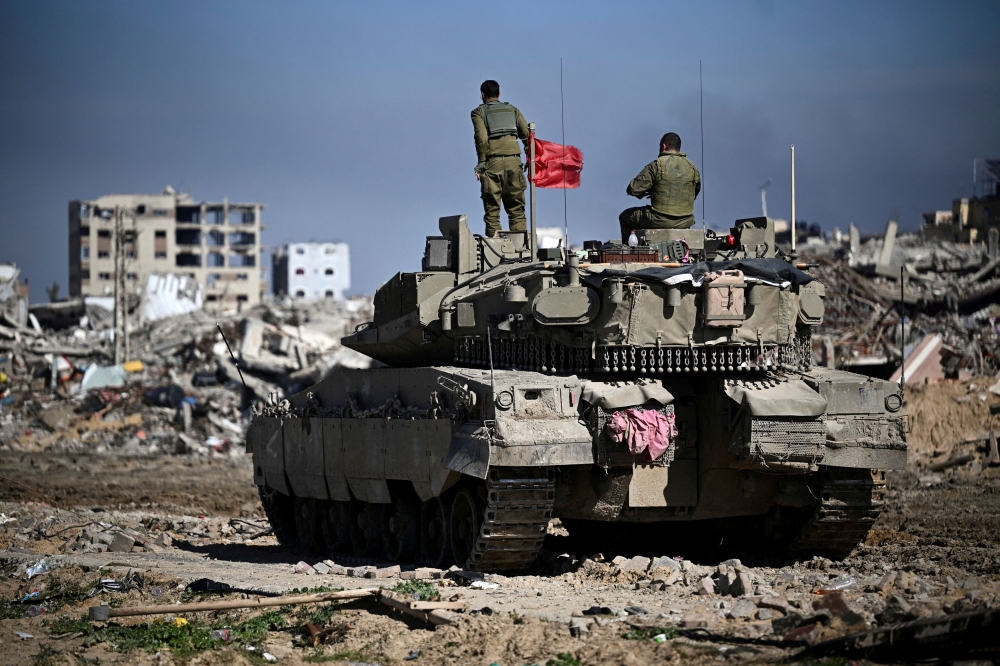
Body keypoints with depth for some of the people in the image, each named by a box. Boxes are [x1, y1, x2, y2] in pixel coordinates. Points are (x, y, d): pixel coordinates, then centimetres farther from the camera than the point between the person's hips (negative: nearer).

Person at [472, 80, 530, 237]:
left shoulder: (479, 112, 9)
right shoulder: (512, 109, 19)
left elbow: (482, 138, -7)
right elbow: (526, 134, 8)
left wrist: (481, 163, -6)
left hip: (492, 161, -2)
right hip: (513, 160, 2)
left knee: (492, 208, 1)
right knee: (516, 208, 5)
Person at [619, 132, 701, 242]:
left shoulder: (656, 166, -11)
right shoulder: (692, 167, 4)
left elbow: (633, 189, -10)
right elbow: (695, 193, 18)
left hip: (660, 221, -5)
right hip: (686, 222, 5)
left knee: (625, 217, 18)